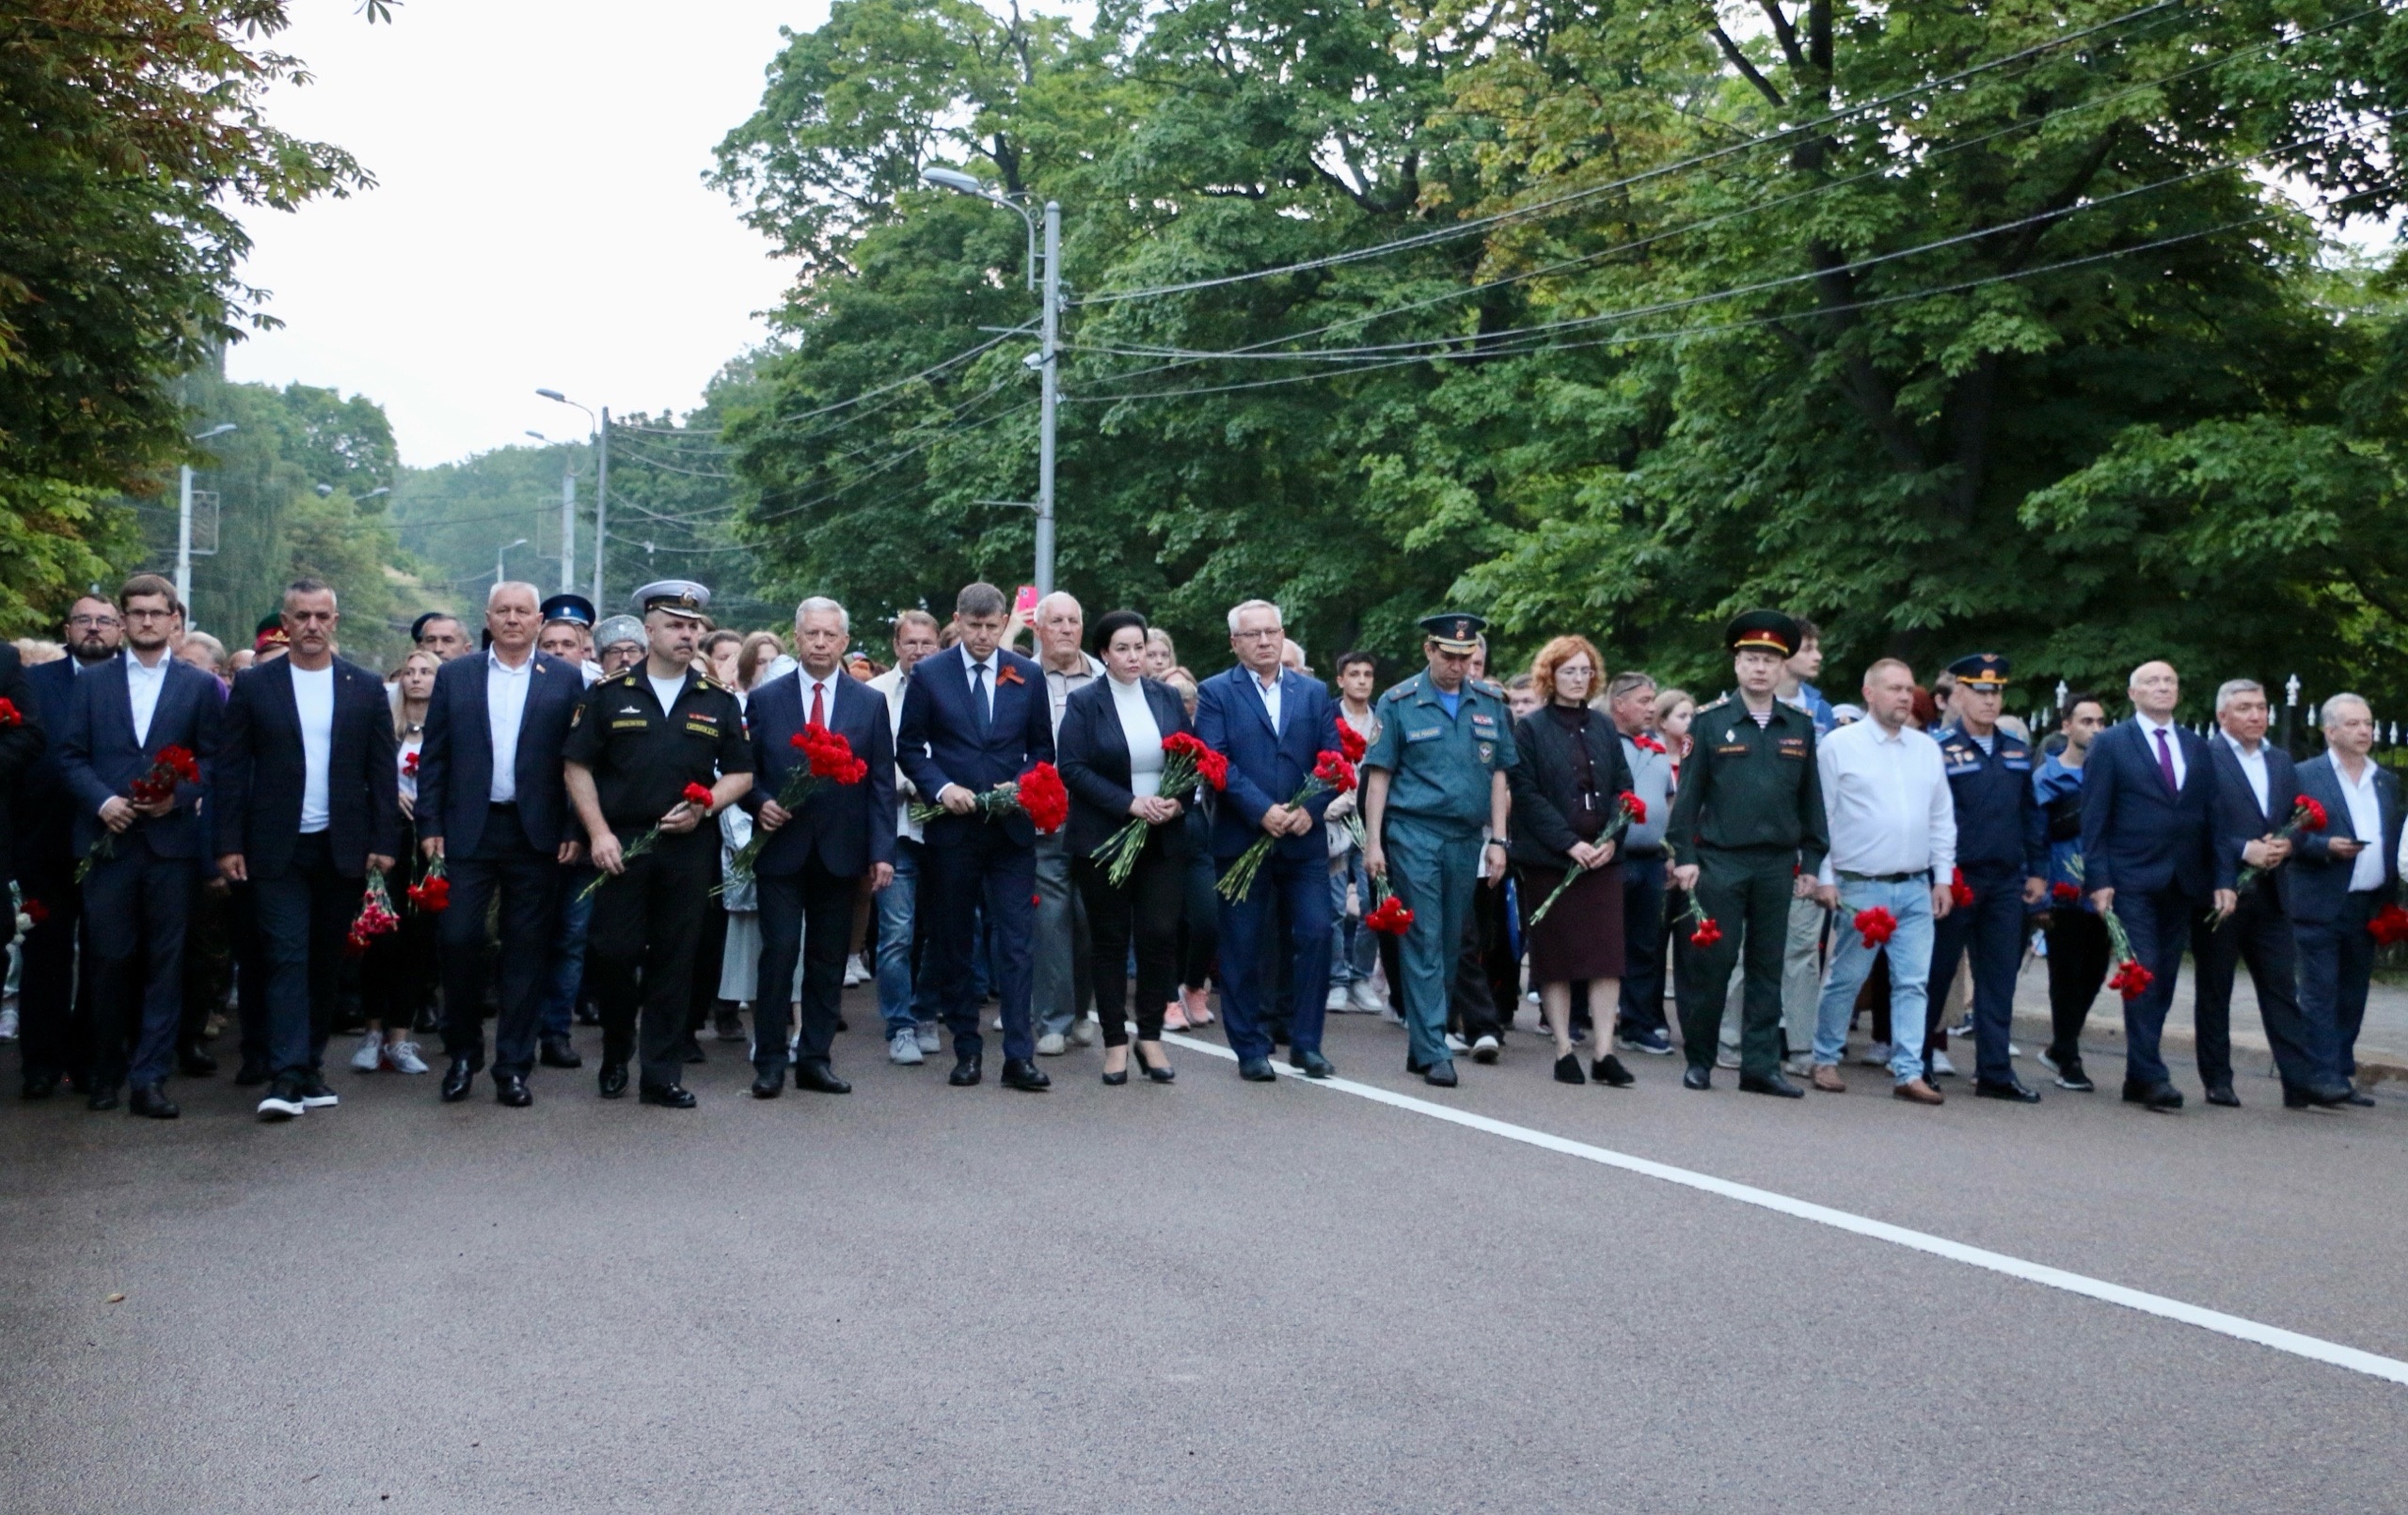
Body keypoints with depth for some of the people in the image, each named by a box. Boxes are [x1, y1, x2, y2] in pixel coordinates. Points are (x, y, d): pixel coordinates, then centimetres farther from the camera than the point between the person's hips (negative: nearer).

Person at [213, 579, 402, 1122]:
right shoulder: (254, 685, 2)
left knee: (325, 961, 8)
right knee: (287, 958, -7)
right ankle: (286, 1077, -9)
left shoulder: (366, 687, 6)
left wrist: (384, 842, -1)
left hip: (344, 848, 2)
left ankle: (310, 1067, 18)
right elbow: (230, 768, 1)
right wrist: (228, 844, -5)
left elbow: (382, 769, 6)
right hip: (278, 848, -2)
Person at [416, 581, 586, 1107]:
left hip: (537, 834, -1)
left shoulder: (566, 681, 4)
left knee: (526, 950, 3)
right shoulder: (454, 676, 8)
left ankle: (513, 1067, 11)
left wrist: (575, 830, -5)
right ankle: (462, 1053, 16)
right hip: (469, 829, 1)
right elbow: (434, 757, 7)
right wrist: (430, 826, -1)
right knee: (459, 939, -3)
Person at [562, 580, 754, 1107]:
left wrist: (705, 806, -8)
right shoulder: (609, 695, 4)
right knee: (614, 953, -3)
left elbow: (740, 773, 10)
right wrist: (597, 832, -7)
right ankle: (615, 1056, 21)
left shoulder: (718, 702, 9)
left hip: (690, 847, 1)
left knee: (674, 962, 3)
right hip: (619, 843, -1)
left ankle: (662, 1076, 10)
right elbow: (577, 766, 3)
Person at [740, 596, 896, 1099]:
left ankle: (816, 1058, 15)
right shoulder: (765, 699, 5)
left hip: (840, 852, 1)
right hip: (781, 847, -1)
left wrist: (882, 851, -2)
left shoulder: (870, 703, 7)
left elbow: (881, 783, 5)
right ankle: (769, 1061, 4)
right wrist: (760, 803, -14)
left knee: (828, 961, 6)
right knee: (779, 953, -5)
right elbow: (745, 771, 8)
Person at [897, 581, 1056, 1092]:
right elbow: (909, 747, 4)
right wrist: (941, 787, -12)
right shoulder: (929, 675, 2)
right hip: (951, 827, 0)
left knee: (1016, 942, -5)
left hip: (1013, 826, 0)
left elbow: (1043, 746, 11)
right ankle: (966, 1050, 16)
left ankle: (1018, 1055, -4)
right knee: (953, 944, 6)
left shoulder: (1028, 676, 6)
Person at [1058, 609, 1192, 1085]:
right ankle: (1115, 1042, 13)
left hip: (1164, 840, 2)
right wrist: (1130, 803, -18)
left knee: (1160, 936, -3)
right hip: (1104, 840, -2)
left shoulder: (1168, 699, 9)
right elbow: (1073, 768, -10)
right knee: (1110, 940, 4)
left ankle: (1150, 1037, 12)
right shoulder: (1084, 703, -1)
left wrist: (1178, 801, -10)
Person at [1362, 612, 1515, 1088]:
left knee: (1450, 945, 9)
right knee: (1423, 943, -6)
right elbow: (1378, 776, -1)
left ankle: (1421, 1044, 19)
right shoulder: (1399, 703, -1)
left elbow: (1499, 776, 11)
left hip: (1467, 839, 4)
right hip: (1414, 834, -4)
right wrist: (1373, 842, -8)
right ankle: (1432, 1052, -5)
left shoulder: (1489, 705, 10)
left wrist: (1498, 841, 4)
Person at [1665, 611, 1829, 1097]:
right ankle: (1699, 1060, 13)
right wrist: (1683, 855, -6)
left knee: (1767, 969, 6)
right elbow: (1689, 792, 0)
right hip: (1720, 862, -3)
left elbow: (1810, 798, 11)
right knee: (1712, 963, 1)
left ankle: (1761, 1065, 12)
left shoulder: (1800, 727, 8)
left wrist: (1811, 860, 8)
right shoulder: (1711, 722, 0)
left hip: (1777, 865, 3)